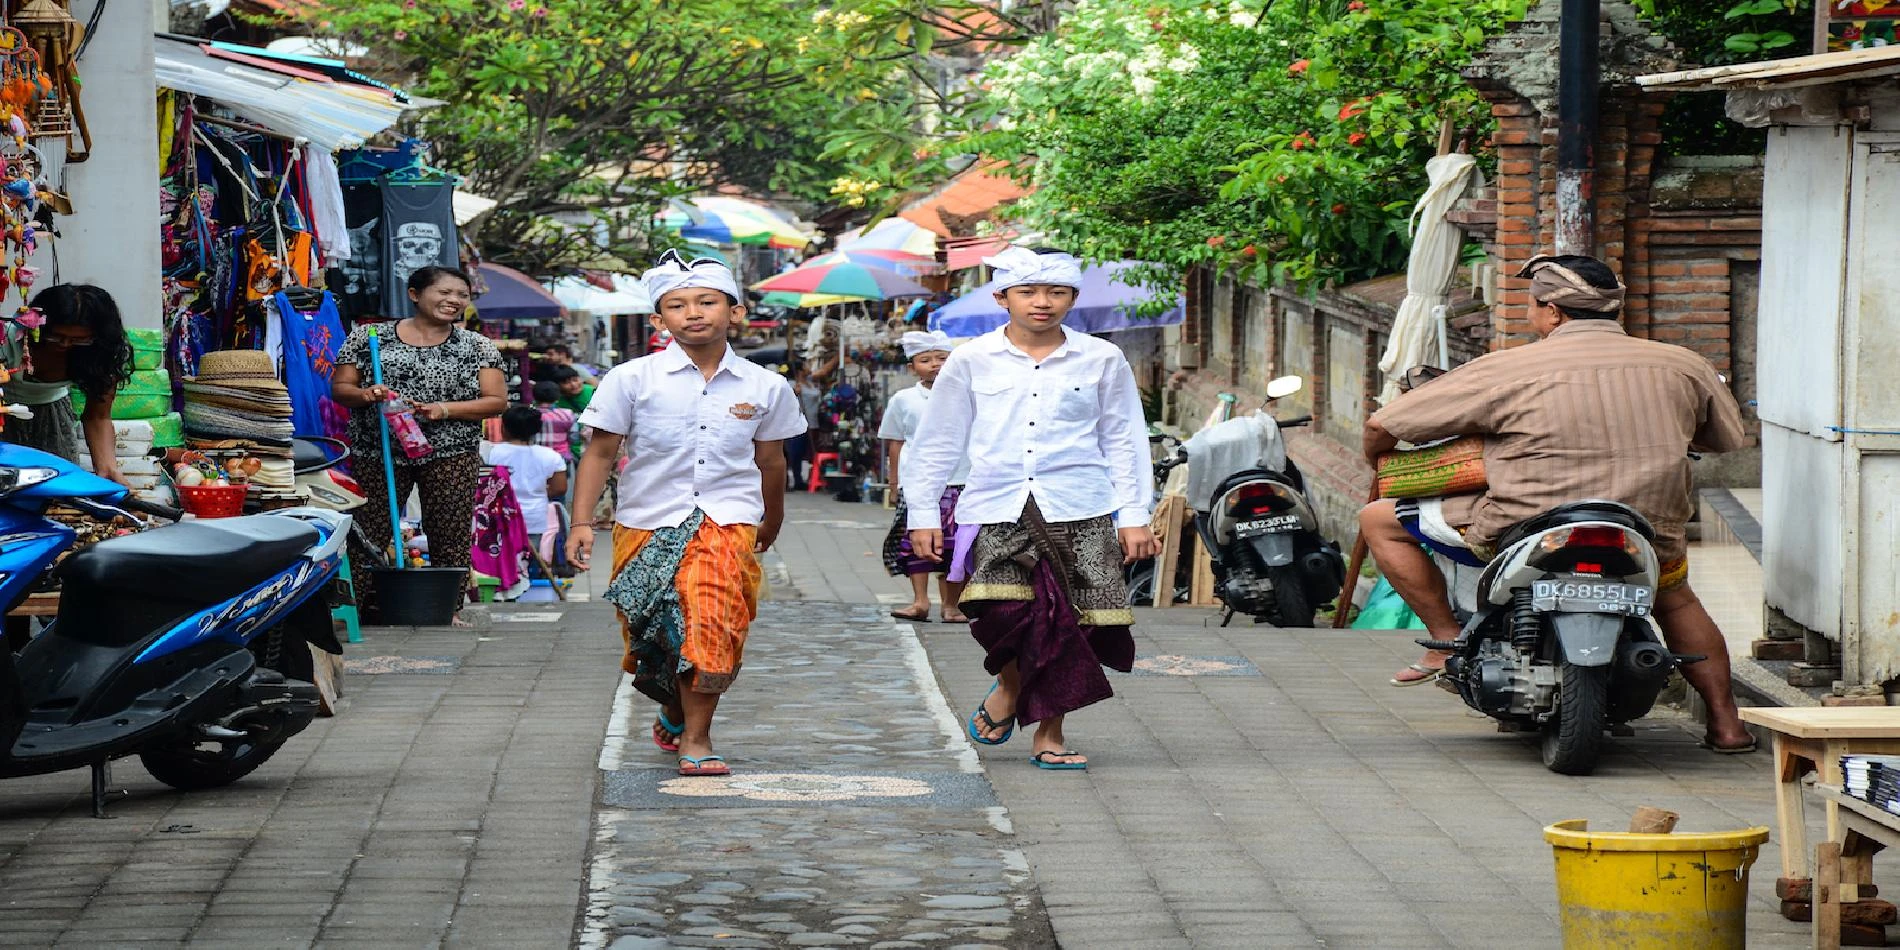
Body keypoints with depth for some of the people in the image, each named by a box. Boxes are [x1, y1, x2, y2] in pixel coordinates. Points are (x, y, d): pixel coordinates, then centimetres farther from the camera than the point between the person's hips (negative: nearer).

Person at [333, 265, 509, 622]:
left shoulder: (477, 346, 8)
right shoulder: (369, 338, 6)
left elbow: (496, 401, 2)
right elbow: (339, 388, 7)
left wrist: (444, 410, -12)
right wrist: (364, 395, -16)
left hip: (451, 456, 1)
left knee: (450, 537, 0)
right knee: (366, 535, -3)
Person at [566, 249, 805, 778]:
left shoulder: (765, 387, 3)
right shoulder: (632, 379, -2)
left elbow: (770, 462, 17)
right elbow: (600, 453, 2)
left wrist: (771, 525, 29)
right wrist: (582, 523, -6)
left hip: (727, 521, -1)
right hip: (645, 524, 1)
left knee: (710, 623, -21)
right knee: (654, 636, 8)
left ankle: (695, 736, -11)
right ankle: (675, 714, 37)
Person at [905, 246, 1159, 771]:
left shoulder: (1102, 360, 7)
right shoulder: (972, 362, 7)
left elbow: (1125, 442, 12)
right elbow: (937, 442, 13)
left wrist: (1134, 516, 7)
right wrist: (923, 514, 11)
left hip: (1080, 511, 1)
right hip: (998, 510, -1)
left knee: (1066, 621, -4)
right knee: (1004, 609, -19)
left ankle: (1049, 732, 14)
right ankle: (1010, 686, 13)